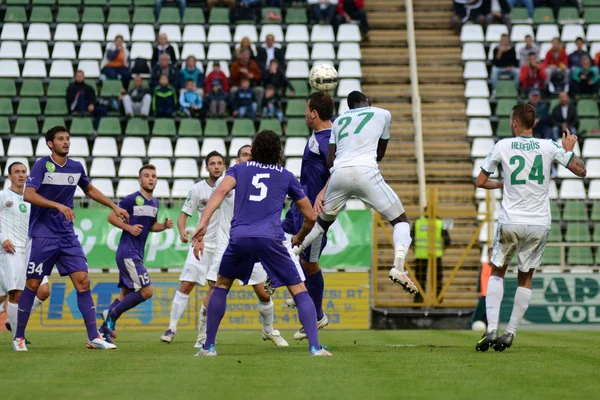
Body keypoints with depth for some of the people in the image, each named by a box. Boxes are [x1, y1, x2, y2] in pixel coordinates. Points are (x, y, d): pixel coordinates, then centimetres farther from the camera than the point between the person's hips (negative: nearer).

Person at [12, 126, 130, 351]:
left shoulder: (76, 168, 7)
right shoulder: (42, 165, -9)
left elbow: (90, 190, 26)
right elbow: (28, 195, -21)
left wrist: (114, 207, 23)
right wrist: (58, 205, -30)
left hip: (67, 235, 5)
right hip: (42, 235, -5)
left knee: (82, 280, -5)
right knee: (33, 284, 0)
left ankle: (93, 337, -3)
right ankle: (19, 337, 13)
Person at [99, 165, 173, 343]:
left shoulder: (155, 203, 13)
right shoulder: (131, 199, -11)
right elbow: (111, 217, -8)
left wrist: (164, 225, 6)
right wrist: (129, 227, -19)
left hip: (136, 255, 9)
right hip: (127, 253, -9)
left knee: (126, 294, 11)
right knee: (147, 291, -14)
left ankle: (104, 329, 16)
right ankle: (112, 313, -3)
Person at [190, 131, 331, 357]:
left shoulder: (239, 169, 21)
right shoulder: (286, 176, 21)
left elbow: (221, 191, -2)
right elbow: (311, 217, 25)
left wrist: (202, 224, -11)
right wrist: (299, 238, 44)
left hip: (239, 237, 1)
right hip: (271, 237, -1)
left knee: (221, 286, 24)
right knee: (299, 291, 7)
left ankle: (208, 346, 19)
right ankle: (315, 347, -8)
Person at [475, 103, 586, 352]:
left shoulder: (503, 146, -3)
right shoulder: (548, 147, -1)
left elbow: (480, 182, 3)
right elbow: (581, 171, 5)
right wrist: (569, 149, 21)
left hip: (510, 223, -1)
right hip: (539, 224, 1)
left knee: (496, 273, 14)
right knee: (525, 279, 13)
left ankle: (491, 329, 0)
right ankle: (510, 334, 9)